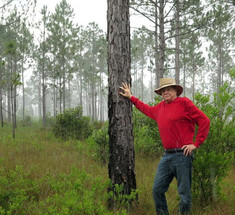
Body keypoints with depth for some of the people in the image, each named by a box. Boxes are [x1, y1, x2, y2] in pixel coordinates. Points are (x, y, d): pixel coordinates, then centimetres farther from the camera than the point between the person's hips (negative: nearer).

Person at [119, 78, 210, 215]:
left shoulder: (184, 103, -4)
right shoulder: (160, 107, 16)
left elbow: (204, 121, -6)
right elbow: (147, 109, 38)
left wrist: (196, 144, -8)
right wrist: (131, 97, 40)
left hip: (182, 155, -7)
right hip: (167, 156, 7)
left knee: (184, 193, -1)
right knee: (157, 190, 7)